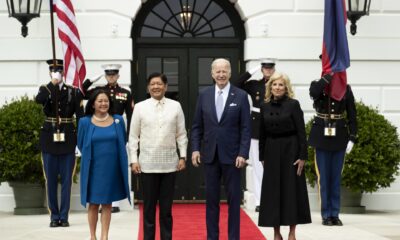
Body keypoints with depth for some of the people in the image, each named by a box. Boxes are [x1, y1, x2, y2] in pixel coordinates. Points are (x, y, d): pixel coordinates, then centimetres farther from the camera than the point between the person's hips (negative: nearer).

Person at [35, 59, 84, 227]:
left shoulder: (73, 92, 3)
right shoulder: (45, 90, 4)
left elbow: (80, 116, 0)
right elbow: (38, 100, -20)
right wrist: (53, 83, -19)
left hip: (67, 141, -1)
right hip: (49, 140, 1)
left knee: (66, 180, 2)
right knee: (51, 180, 4)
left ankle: (64, 216, 10)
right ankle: (54, 216, 12)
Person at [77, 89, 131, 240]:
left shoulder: (118, 120, 0)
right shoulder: (85, 122, -4)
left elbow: (123, 142, 12)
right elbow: (81, 144, 8)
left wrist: (110, 154, 9)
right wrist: (92, 156, 10)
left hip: (112, 168, 1)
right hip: (93, 168, -1)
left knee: (107, 203, 7)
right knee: (93, 203, 6)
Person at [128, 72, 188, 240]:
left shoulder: (175, 106, 3)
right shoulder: (140, 107, 1)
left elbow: (181, 134, 7)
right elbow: (133, 136, 3)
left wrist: (183, 157, 1)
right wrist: (134, 160, -3)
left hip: (169, 164, 1)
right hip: (147, 164, -1)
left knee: (166, 207, 8)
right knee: (149, 207, 6)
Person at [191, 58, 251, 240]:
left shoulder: (241, 96, -2)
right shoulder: (204, 95, 6)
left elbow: (246, 128, -3)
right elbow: (197, 126, 8)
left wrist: (243, 154, -11)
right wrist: (195, 149, -1)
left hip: (232, 155, -2)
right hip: (210, 155, 2)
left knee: (234, 198, 4)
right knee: (211, 198, 7)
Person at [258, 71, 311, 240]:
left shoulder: (293, 104, -5)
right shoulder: (265, 106, 5)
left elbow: (301, 132, -7)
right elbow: (262, 134, 9)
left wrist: (302, 156, -12)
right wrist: (262, 157, 7)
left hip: (290, 150, -3)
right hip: (272, 152, 3)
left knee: (291, 190, 1)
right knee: (273, 191, 3)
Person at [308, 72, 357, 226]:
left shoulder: (346, 89, 4)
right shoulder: (318, 85, -1)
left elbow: (352, 115, 3)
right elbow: (314, 93, -27)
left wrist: (352, 138, -4)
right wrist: (329, 75, -20)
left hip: (339, 137, 2)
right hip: (322, 137, -2)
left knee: (336, 177, 6)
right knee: (324, 177, 2)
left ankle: (335, 214, 12)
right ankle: (326, 215, 9)